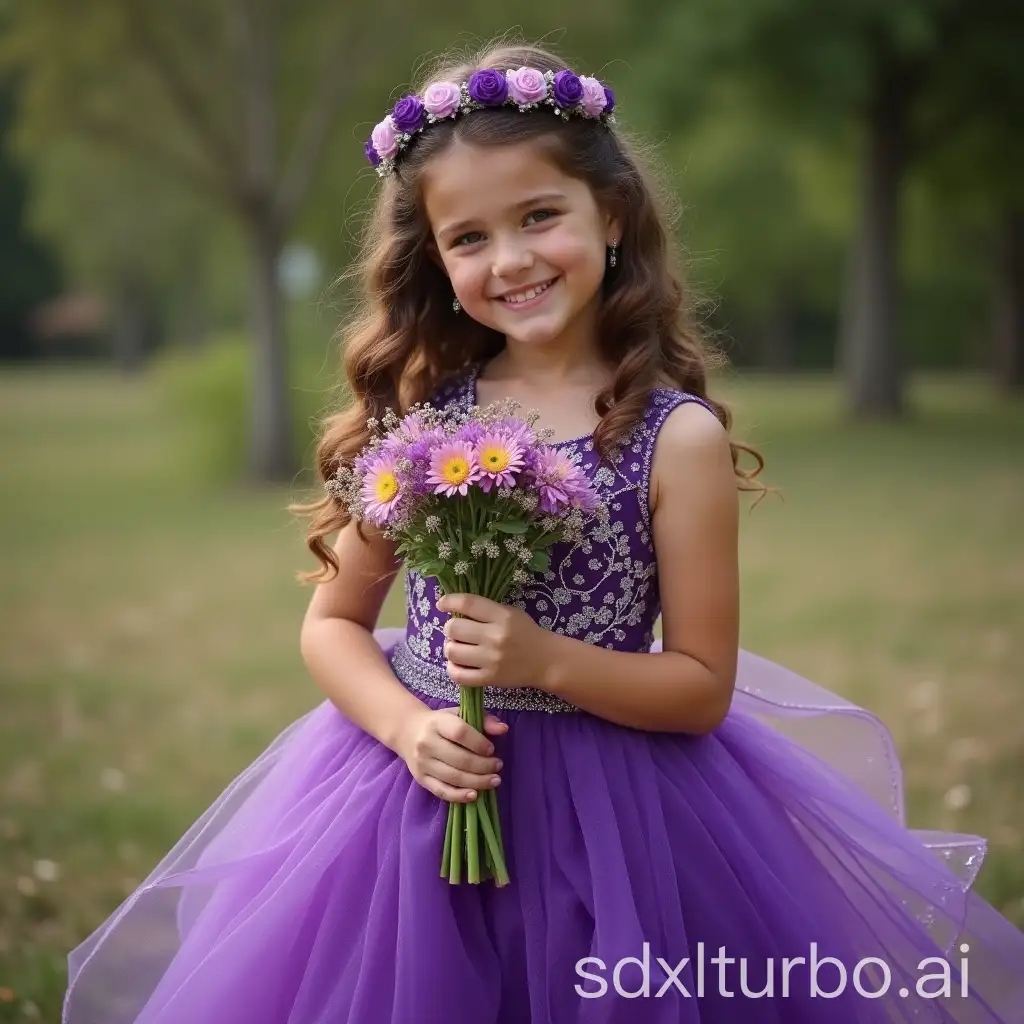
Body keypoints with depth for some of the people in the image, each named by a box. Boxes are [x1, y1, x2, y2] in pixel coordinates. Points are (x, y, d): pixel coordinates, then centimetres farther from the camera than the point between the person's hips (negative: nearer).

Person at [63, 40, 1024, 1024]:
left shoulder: (677, 435, -10)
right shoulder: (417, 411, -1)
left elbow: (703, 688, -7)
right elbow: (333, 623, 4)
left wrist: (547, 659, -21)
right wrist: (408, 726, -13)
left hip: (612, 820, -2)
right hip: (426, 797, 2)